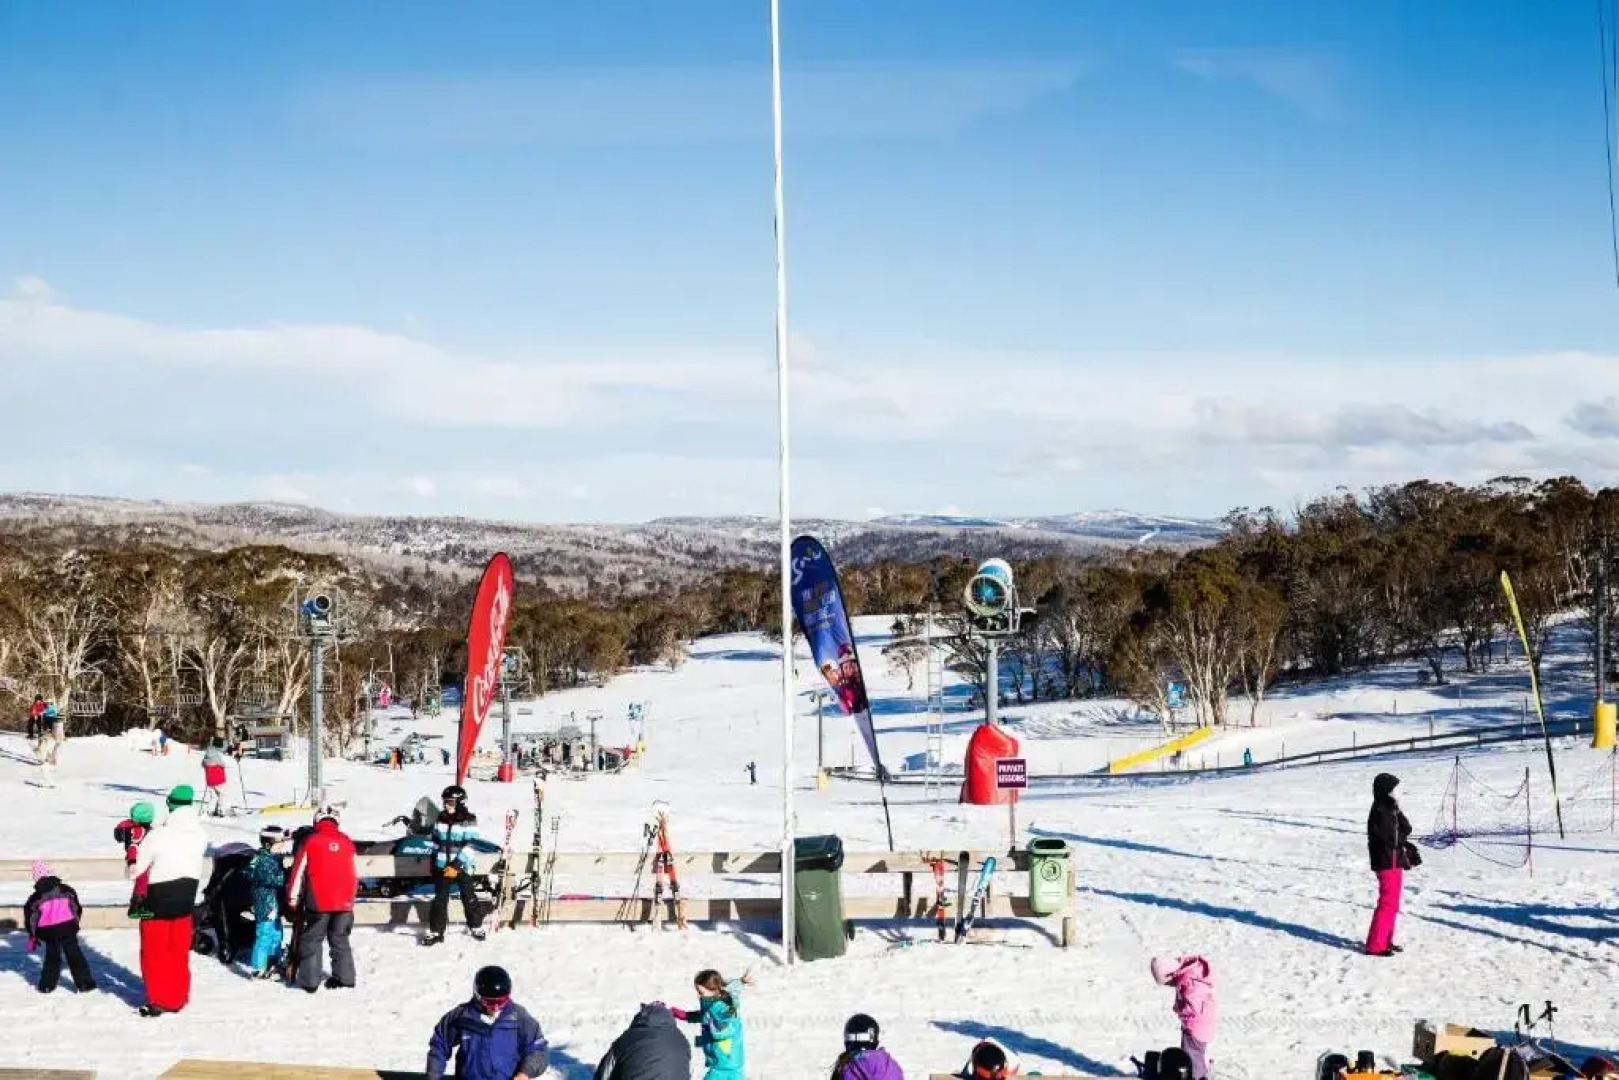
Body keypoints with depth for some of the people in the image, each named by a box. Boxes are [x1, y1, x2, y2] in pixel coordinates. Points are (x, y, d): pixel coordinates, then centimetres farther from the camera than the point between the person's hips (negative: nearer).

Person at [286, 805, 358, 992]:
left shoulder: (310, 842, -2)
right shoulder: (347, 843, 7)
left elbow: (298, 873, 1)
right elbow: (354, 874, 14)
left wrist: (293, 900, 9)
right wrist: (351, 897, 26)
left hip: (318, 901, -3)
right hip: (344, 902, 3)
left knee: (311, 941, 5)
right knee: (340, 940, 15)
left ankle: (310, 981, 2)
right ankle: (344, 977, 16)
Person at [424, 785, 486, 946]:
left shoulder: (468, 820, -12)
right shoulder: (441, 818, 5)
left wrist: (457, 865, -21)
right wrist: (434, 862, 16)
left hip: (462, 867, -4)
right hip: (442, 867, 4)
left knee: (468, 898, 6)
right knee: (440, 899, 3)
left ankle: (476, 926, 23)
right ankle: (436, 931, 9)